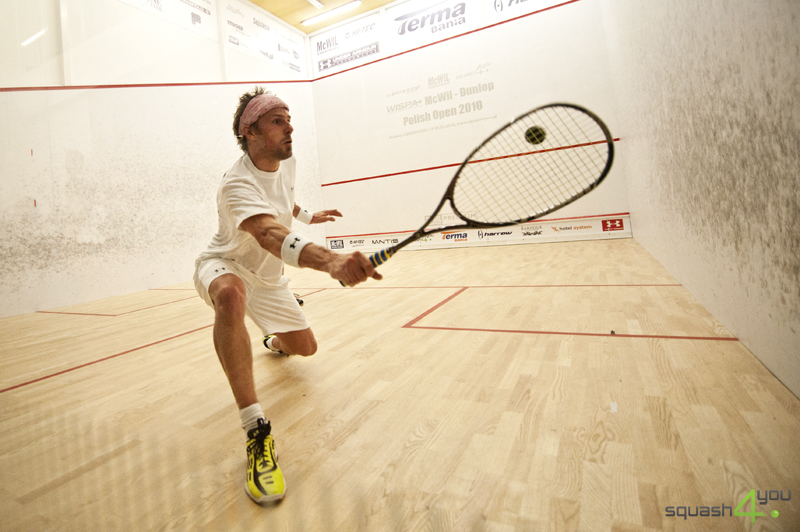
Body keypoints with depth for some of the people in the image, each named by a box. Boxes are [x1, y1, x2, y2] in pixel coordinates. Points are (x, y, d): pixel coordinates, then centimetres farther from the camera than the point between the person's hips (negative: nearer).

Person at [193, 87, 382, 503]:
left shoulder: (287, 163, -8)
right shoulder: (237, 184, -34)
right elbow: (271, 235, -54)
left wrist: (309, 215, 25)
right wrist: (332, 261, -71)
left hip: (269, 277, 6)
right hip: (224, 266, -6)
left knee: (305, 347, 8)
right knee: (230, 294, -44)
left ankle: (275, 343, 49)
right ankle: (257, 430, -38)